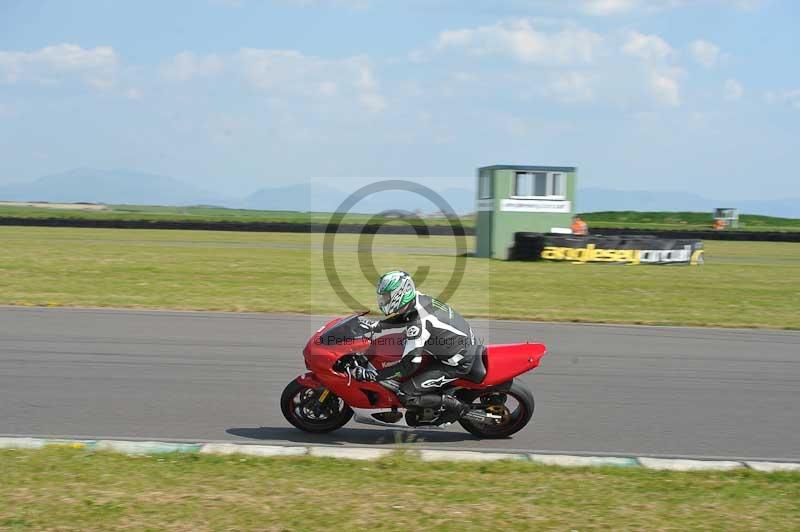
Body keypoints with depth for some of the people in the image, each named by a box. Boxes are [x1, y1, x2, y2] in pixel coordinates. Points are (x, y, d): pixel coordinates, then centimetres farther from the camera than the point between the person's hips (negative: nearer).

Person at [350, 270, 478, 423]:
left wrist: (370, 375, -27)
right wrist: (372, 327, 3)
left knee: (406, 395, -12)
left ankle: (457, 406, -1)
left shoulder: (418, 323, -29)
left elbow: (409, 365, -29)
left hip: (458, 363, -9)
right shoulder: (418, 299, -3)